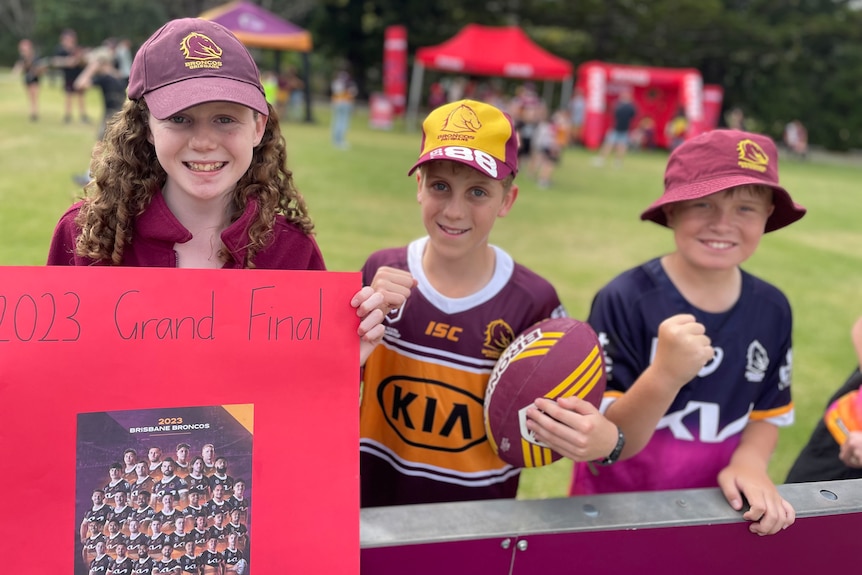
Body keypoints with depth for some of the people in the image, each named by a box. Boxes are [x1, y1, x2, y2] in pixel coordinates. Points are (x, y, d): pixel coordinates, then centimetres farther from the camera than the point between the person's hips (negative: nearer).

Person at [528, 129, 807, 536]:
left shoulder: (772, 309, -6)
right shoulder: (624, 300, -21)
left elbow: (768, 411, 6)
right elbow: (612, 443, -23)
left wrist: (749, 463, -13)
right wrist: (665, 375, -38)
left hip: (709, 510, 4)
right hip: (614, 508, -3)